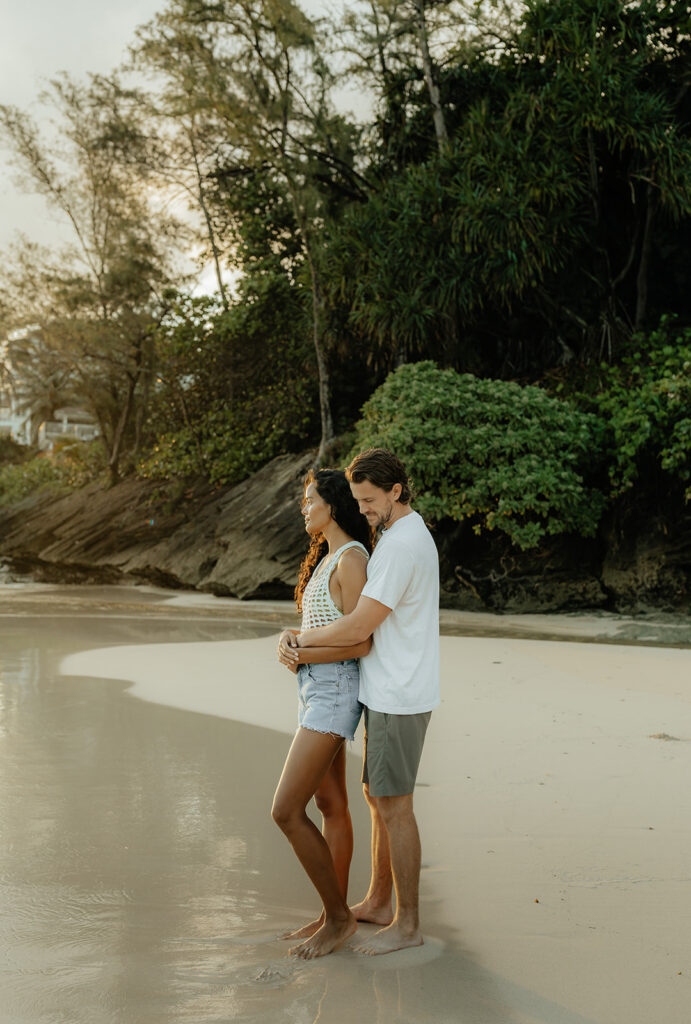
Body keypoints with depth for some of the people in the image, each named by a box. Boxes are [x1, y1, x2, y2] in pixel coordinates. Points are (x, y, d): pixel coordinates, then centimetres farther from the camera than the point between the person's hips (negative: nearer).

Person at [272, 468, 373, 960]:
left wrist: (301, 655, -13)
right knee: (331, 805, 14)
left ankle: (338, 915, 5)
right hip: (316, 687, 10)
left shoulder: (352, 559, -17)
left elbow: (360, 643, -21)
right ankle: (335, 915, 24)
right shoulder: (327, 557, 13)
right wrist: (292, 635, 1)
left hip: (334, 690, -10)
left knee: (286, 811, -9)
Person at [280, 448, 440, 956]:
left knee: (394, 806, -1)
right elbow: (371, 618, 18)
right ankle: (377, 903, 31)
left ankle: (407, 924, 11)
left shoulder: (403, 544, -22)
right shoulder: (406, 535, 13)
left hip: (399, 698, -10)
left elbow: (358, 627, -23)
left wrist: (300, 640, -8)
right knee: (377, 795, 18)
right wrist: (308, 642, 6)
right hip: (388, 692, 10)